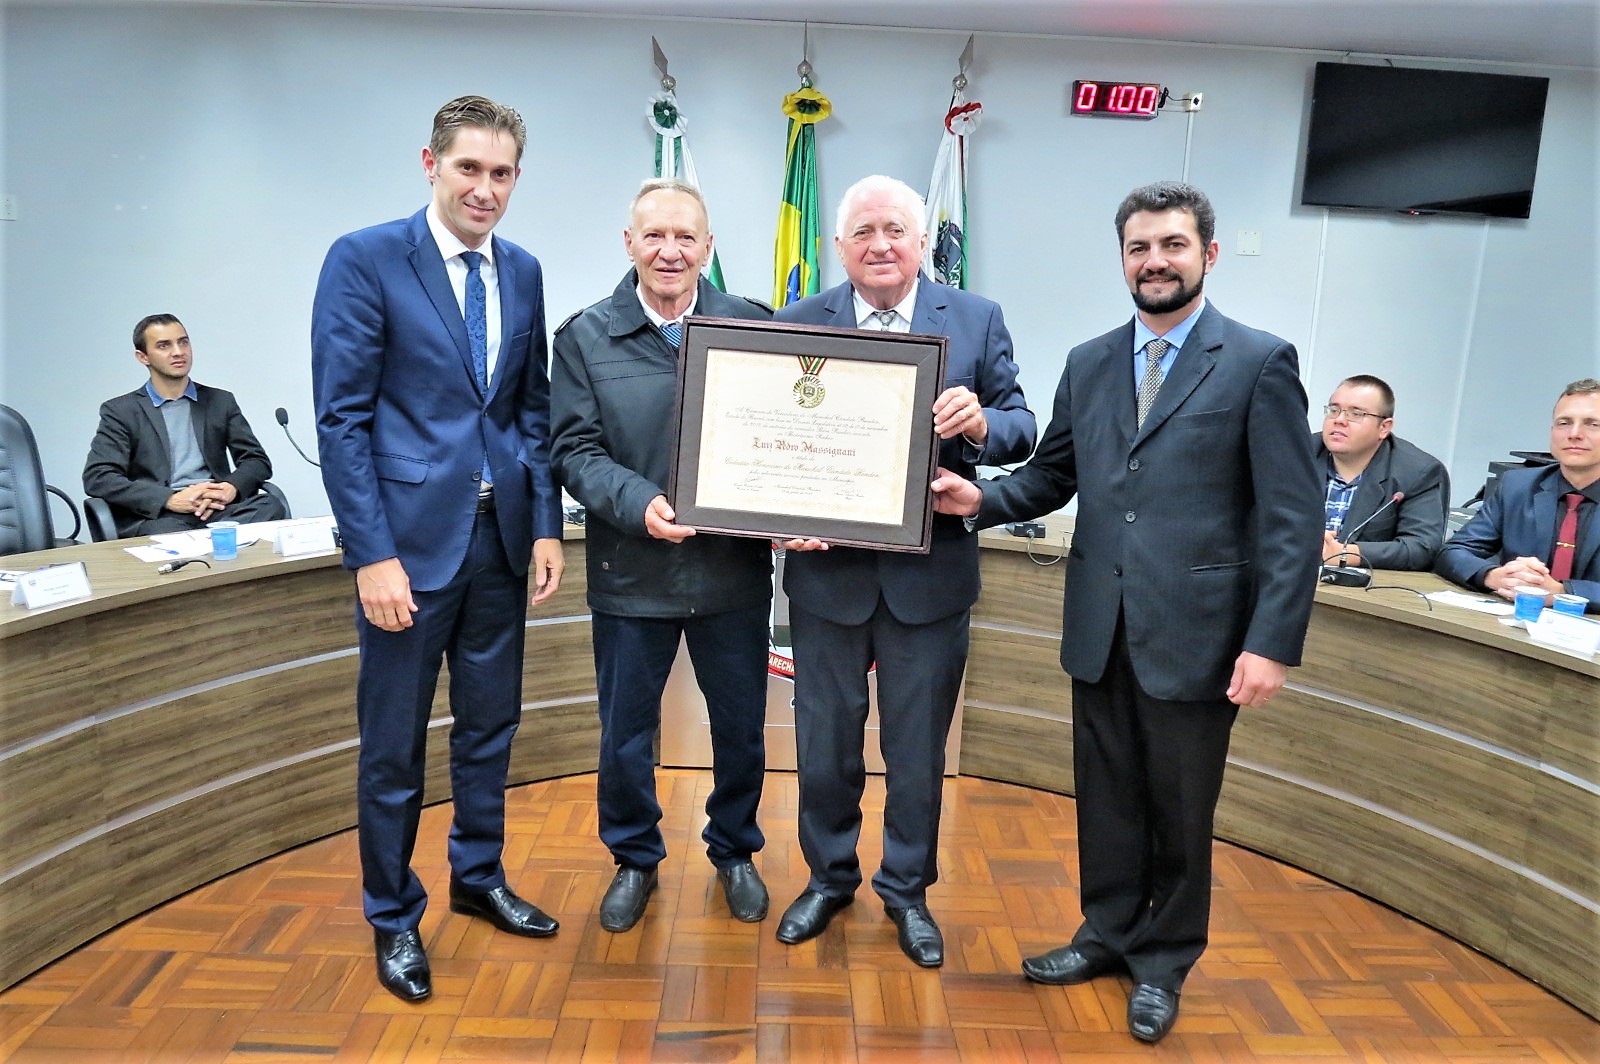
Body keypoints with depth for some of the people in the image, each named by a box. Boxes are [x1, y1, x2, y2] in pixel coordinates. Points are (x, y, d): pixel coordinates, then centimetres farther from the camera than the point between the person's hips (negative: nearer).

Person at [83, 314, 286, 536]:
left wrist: (231, 488, -11)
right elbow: (96, 478, 0)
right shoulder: (120, 411, 11)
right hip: (158, 516, -3)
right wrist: (170, 499, -15)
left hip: (218, 508, 4)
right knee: (169, 531, -40)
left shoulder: (221, 402, 19)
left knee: (270, 508, -30)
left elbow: (258, 461, 13)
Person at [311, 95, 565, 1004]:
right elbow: (342, 417, -11)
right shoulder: (365, 260, -7)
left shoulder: (523, 271, 9)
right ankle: (394, 918, 29)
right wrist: (373, 553, -15)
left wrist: (546, 523, 2)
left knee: (491, 724, 17)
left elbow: (535, 408, 10)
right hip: (410, 537, -5)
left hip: (501, 536, 5)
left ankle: (479, 879, 38)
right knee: (395, 744, 8)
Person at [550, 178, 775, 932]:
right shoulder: (585, 337, 0)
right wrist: (639, 504, -23)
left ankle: (734, 851, 40)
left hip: (735, 567, 1)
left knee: (741, 728, 15)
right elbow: (574, 450, -6)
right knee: (625, 733, 13)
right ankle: (634, 860, 38)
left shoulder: (753, 326, 1)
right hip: (632, 571, 0)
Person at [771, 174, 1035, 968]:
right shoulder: (796, 324, 1)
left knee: (918, 748, 13)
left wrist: (979, 425, -23)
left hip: (930, 573, 0)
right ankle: (829, 878, 39)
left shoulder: (977, 320, 1)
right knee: (824, 742, 15)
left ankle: (907, 890, 36)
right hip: (826, 568, 1)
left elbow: (1020, 431, -1)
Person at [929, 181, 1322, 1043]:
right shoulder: (1088, 364, 9)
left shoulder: (1260, 362, -5)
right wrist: (982, 498, -8)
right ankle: (1109, 934, 39)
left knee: (1178, 811, 12)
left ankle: (1163, 963, 34)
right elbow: (1051, 477, 12)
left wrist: (1273, 643, -15)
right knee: (1106, 798, 17)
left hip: (1193, 634, -3)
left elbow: (1292, 517, -9)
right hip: (1100, 631, 4)